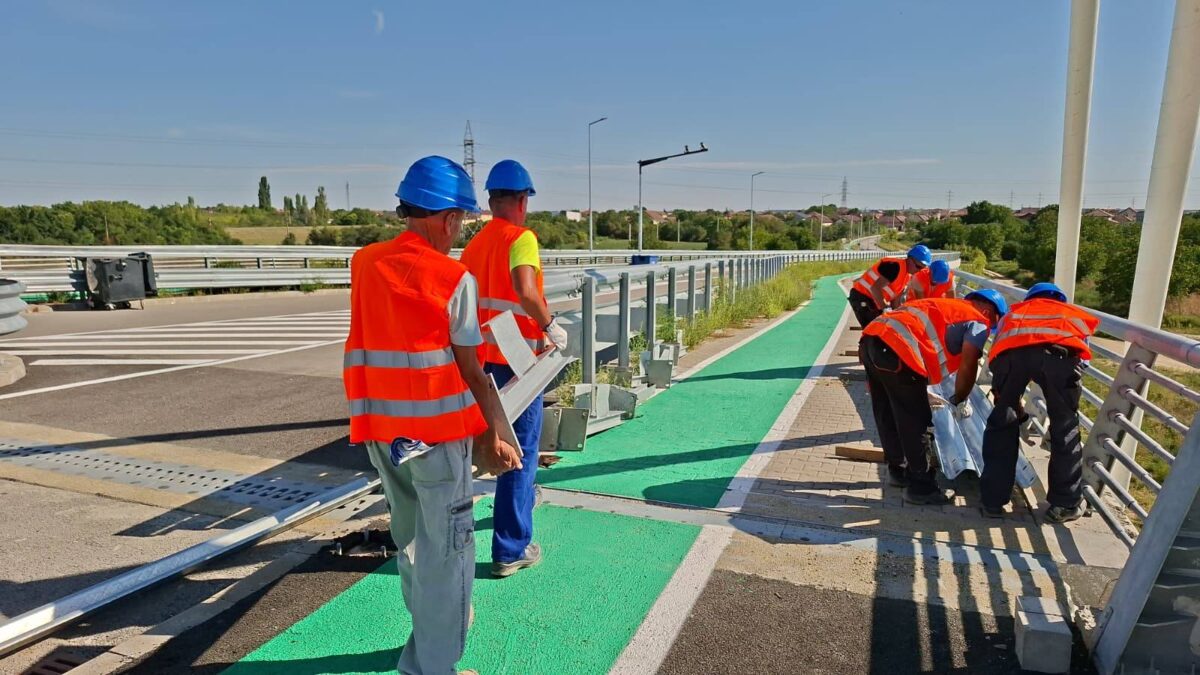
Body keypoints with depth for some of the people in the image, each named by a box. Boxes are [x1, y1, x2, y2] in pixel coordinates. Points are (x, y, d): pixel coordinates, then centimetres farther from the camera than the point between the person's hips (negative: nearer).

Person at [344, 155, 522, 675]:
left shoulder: (364, 264, 2)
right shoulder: (454, 279, -12)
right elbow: (472, 373, -9)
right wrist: (493, 436, -1)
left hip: (379, 431, 7)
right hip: (437, 432, -6)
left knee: (410, 539, 22)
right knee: (444, 549, 8)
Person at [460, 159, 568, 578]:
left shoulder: (473, 245, 8)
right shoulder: (521, 238, -13)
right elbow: (525, 290, -31)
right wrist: (551, 326, -17)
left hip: (485, 357, 8)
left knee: (506, 437, 27)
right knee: (522, 449, 1)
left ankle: (522, 498, 48)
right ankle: (511, 550, 6)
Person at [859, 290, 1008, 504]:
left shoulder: (947, 307, 33)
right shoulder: (978, 321, 9)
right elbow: (967, 367, -2)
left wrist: (918, 392, 38)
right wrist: (960, 401, 14)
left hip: (872, 339, 9)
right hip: (896, 350, -9)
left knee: (888, 415, 21)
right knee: (916, 422, 3)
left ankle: (898, 470, 36)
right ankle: (921, 486, 13)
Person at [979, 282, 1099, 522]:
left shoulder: (1014, 313, 44)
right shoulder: (1074, 313, 42)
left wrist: (1012, 403, 53)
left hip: (1011, 351, 1)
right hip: (1060, 351, 0)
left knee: (1001, 424, 19)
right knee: (1065, 428, 18)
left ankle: (993, 501, 24)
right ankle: (1066, 504, 29)